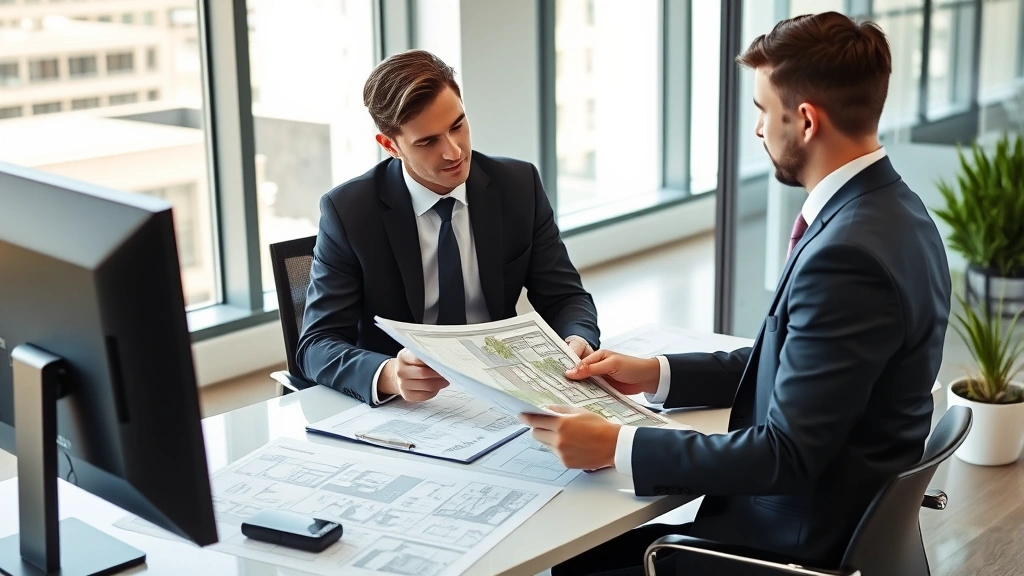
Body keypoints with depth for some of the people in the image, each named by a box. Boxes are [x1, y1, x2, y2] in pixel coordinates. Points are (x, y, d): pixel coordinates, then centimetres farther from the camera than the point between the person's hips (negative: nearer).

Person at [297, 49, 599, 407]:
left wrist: (578, 341, -19)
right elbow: (316, 346, -12)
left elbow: (564, 297, 4)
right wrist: (389, 375, -33)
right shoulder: (347, 212, -8)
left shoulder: (519, 185, -1)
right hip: (402, 406, -2)